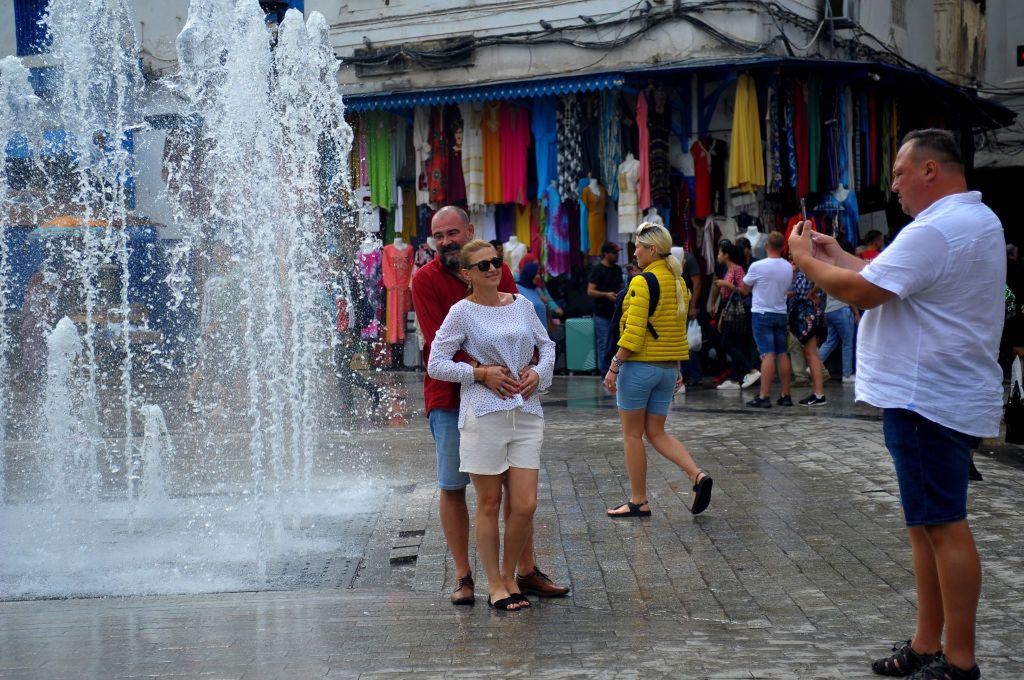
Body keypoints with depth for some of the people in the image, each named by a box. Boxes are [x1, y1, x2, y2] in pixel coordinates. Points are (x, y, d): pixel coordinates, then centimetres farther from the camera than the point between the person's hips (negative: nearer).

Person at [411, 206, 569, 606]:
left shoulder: (498, 271, 4)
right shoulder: (425, 280, -6)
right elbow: (439, 344, -16)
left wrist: (530, 369, -19)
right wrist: (481, 373, -31)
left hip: (500, 393, 3)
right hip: (450, 396, -3)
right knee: (452, 487, 2)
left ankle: (527, 572, 17)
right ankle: (463, 577, 13)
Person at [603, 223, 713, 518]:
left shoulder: (642, 283, -15)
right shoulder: (678, 283, 10)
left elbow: (633, 332, -19)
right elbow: (680, 330, 14)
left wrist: (614, 366, -13)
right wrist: (677, 368, 19)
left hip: (639, 366, -8)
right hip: (668, 368, 8)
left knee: (632, 434, 5)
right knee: (656, 433, 14)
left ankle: (638, 502, 11)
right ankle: (697, 475, -5)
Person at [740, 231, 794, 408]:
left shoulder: (757, 267, -13)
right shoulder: (788, 268, 3)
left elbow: (744, 289, 0)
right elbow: (788, 289, 13)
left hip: (762, 314, -5)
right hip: (781, 314, 5)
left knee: (767, 355, -10)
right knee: (783, 355, 9)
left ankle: (764, 397, -13)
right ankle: (786, 395, 13)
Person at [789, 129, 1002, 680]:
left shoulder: (934, 231, -19)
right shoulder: (977, 221, 16)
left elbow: (861, 292, -19)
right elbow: (891, 279, 21)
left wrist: (807, 261, -4)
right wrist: (840, 258, 18)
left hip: (928, 402, -11)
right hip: (940, 396, 11)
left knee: (943, 526, -6)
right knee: (927, 525, 15)